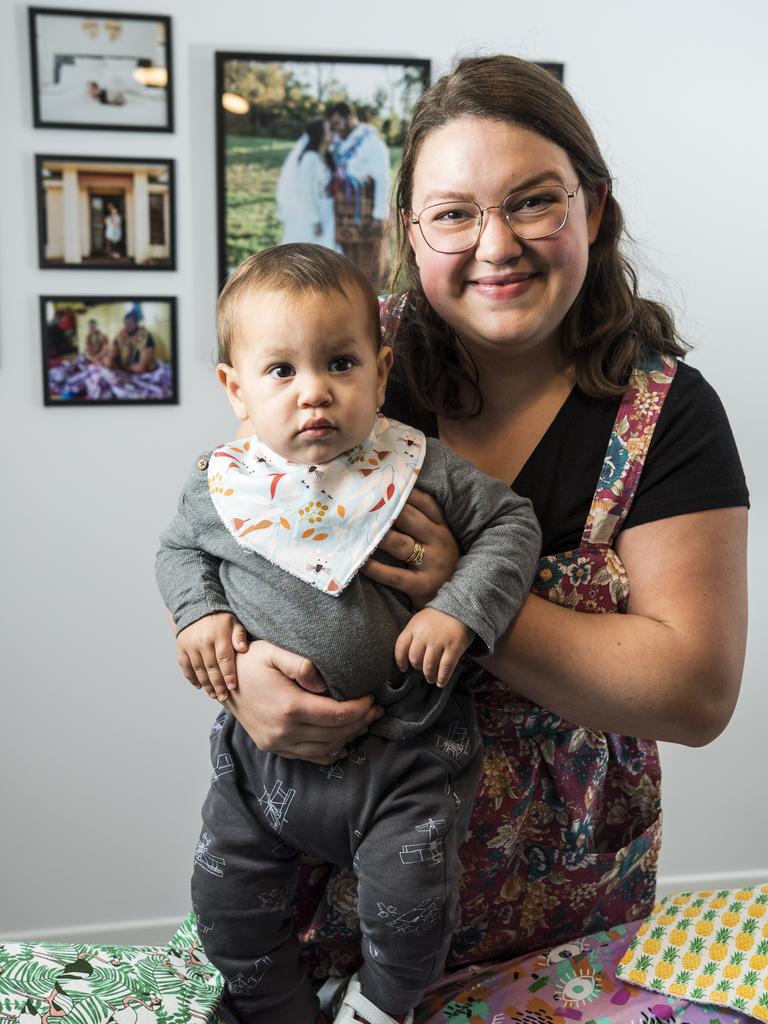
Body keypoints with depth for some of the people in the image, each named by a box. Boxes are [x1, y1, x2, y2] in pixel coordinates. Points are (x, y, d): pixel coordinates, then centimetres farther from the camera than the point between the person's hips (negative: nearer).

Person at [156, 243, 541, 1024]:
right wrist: (198, 614, -5)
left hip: (405, 751, -2)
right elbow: (179, 548, 14)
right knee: (229, 900, 9)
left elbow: (510, 523, -2)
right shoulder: (222, 485, -5)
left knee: (410, 900, -5)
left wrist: (460, 609, -16)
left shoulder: (418, 467, -10)